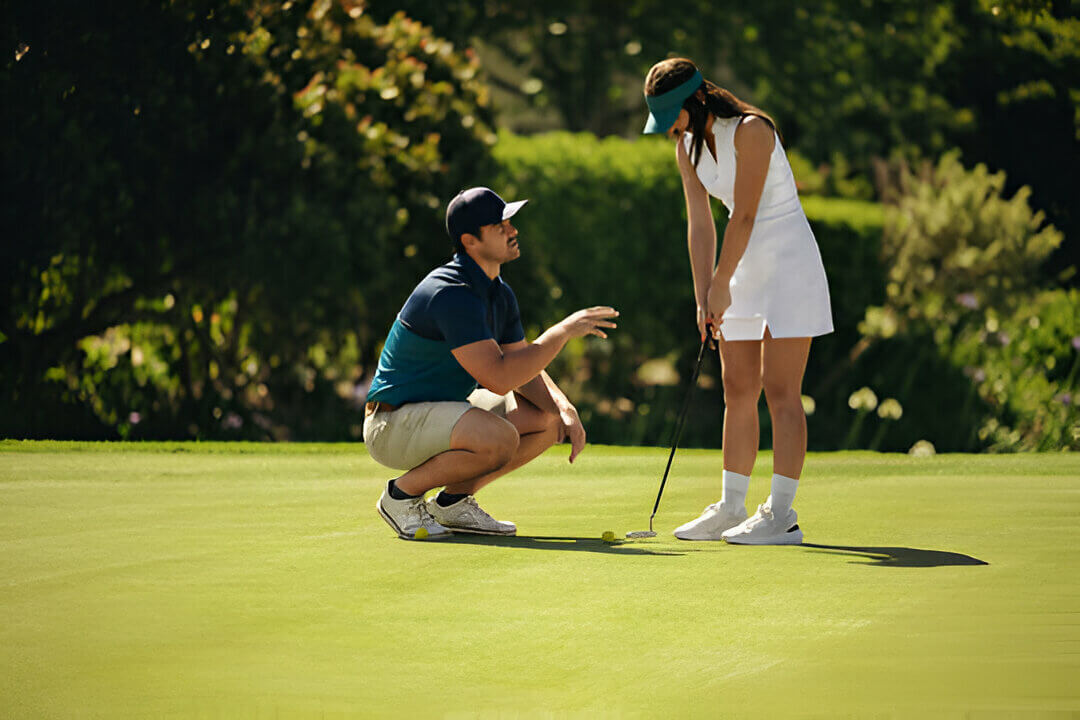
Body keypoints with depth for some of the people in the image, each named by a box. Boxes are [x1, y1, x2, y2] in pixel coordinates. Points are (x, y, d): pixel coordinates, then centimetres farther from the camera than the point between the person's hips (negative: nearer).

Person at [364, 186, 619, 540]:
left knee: (549, 420, 5)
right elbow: (499, 378, -31)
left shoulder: (500, 295, 7)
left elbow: (525, 370, 11)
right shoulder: (452, 294, -25)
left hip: (443, 410, 10)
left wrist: (565, 410, -8)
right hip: (394, 424, -10)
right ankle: (402, 494, -10)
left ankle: (453, 500, 9)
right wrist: (563, 331, -25)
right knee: (499, 437, -33)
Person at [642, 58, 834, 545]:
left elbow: (744, 216, -19)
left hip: (787, 262, -8)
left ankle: (781, 515, -11)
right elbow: (700, 224, 3)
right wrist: (703, 298, -5)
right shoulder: (686, 146, 4)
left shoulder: (750, 131, -19)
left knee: (780, 392, -10)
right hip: (745, 268, 8)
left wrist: (721, 283, -11)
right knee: (737, 392, 8)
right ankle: (731, 509, 14)